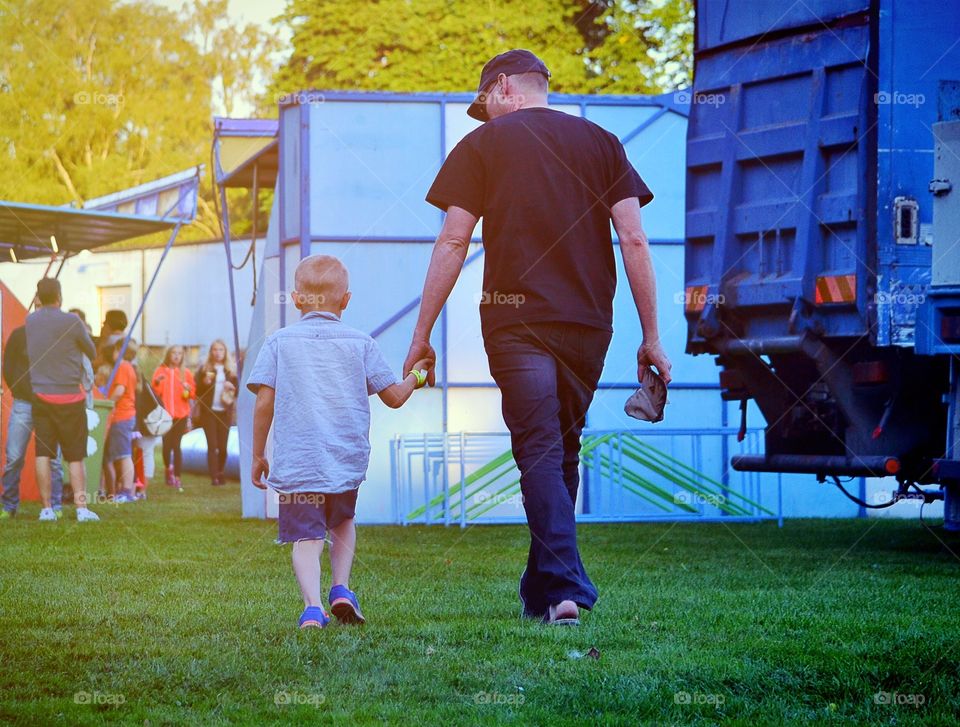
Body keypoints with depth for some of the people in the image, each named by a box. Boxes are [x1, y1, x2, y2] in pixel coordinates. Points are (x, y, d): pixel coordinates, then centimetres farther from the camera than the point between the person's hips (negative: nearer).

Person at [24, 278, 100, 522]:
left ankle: (47, 508, 1)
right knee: (75, 456, 3)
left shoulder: (30, 321, 0)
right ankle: (82, 508, 0)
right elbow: (92, 353, 0)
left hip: (40, 396, 3)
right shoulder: (71, 321, -11)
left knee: (43, 453, 4)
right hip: (69, 397, -3)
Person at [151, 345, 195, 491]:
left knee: (176, 446, -5)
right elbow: (154, 392, 2)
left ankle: (177, 477, -5)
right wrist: (157, 383, -17)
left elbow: (193, 393, 8)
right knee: (167, 445, -1)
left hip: (180, 414, 0)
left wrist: (188, 390, -13)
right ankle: (168, 470, 25)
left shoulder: (186, 373, 7)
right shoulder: (161, 371, 5)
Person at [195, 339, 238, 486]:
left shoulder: (232, 370, 8)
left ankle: (220, 473, 20)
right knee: (212, 445, -7)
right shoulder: (204, 369, 3)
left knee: (223, 445, 1)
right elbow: (196, 390, 2)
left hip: (225, 412, 2)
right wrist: (204, 383, -17)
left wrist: (233, 387, -11)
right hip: (208, 411, -2)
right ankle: (214, 476, -9)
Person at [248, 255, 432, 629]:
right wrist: (414, 377, 29)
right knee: (343, 522, 26)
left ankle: (312, 607, -20)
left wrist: (258, 456, 6)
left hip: (296, 462, -2)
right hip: (348, 459, 2)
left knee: (306, 536, -3)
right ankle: (341, 589, 11)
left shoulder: (279, 342, 2)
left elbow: (264, 403, -3)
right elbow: (394, 397, 7)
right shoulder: (360, 343, 5)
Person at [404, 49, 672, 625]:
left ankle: (564, 589, -19)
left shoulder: (483, 144, 4)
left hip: (515, 319, -3)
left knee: (540, 453, -5)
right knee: (564, 452, 15)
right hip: (588, 321, 3)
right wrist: (651, 338, 7)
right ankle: (541, 591, 21)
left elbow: (453, 242, -1)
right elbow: (634, 241, 4)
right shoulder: (601, 143, 12)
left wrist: (422, 335, 4)